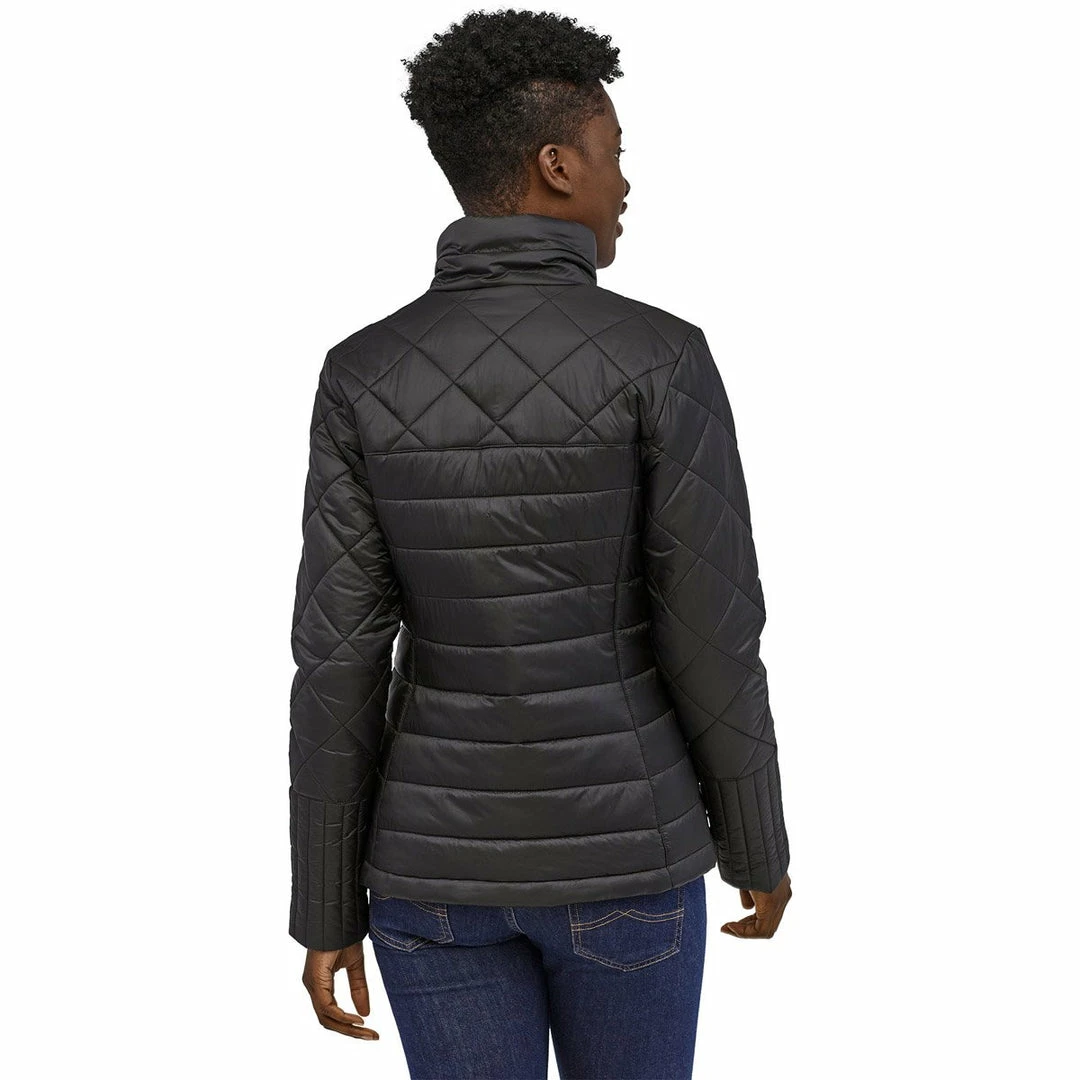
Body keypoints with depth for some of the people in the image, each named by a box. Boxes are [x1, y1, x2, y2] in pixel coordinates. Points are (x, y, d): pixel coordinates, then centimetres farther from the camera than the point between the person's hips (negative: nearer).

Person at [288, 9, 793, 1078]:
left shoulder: (364, 375, -7)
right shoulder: (661, 358, -15)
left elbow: (338, 662, -7)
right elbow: (713, 639, -12)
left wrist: (326, 910, 2)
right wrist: (758, 845, 5)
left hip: (441, 850, 2)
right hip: (615, 847, -2)